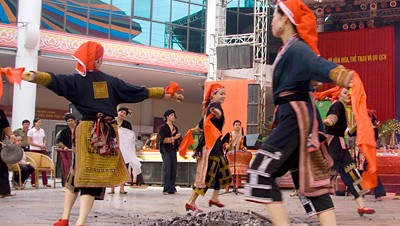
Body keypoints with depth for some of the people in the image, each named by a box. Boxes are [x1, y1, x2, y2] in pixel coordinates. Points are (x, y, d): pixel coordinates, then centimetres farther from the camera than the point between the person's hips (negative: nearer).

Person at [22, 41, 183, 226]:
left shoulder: (77, 80, 3)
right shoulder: (112, 82, 11)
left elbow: (55, 80, -15)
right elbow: (140, 92, 17)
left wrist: (33, 76, -29)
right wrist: (166, 94, 26)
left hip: (87, 129, -1)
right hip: (110, 131, 1)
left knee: (78, 172, 14)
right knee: (96, 175, 0)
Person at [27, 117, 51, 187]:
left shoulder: (42, 130, 13)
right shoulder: (31, 131, -3)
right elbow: (29, 142, -8)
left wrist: (44, 145, -2)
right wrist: (39, 145, -14)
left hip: (42, 150, 5)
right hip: (34, 150, -5)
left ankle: (45, 182, 3)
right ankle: (33, 182, 5)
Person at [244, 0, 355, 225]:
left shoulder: (296, 48, -13)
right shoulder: (288, 49, 15)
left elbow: (319, 65, -32)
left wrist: (342, 76, -51)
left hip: (296, 116, -10)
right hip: (293, 116, 10)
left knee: (261, 172, -12)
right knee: (308, 178, 7)